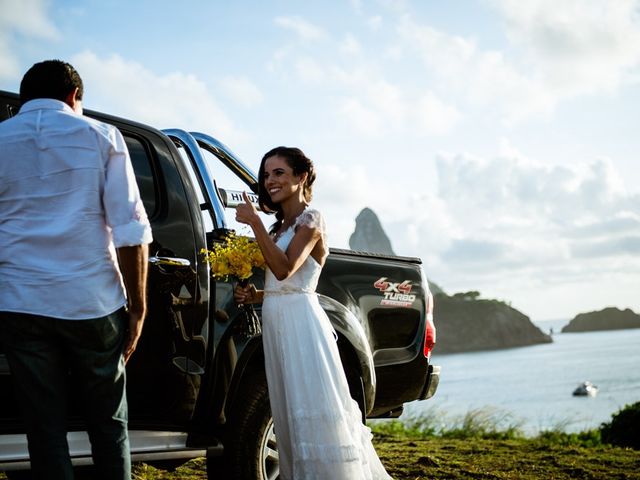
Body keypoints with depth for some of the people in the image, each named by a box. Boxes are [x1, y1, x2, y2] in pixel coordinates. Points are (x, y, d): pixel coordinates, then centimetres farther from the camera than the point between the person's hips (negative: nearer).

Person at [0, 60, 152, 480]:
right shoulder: (100, 137, 3)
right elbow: (130, 231, -4)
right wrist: (137, 307, 1)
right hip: (92, 303, -1)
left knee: (45, 427, 6)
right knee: (108, 421, 11)